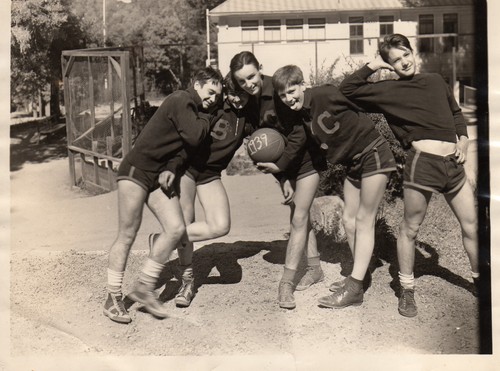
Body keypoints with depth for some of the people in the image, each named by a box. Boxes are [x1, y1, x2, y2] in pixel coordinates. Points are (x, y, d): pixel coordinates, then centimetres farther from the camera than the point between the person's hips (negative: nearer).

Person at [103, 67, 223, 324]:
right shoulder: (181, 100, -12)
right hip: (136, 169, -8)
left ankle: (144, 288, 6)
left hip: (160, 175, 8)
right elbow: (194, 137, -23)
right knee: (128, 233, -5)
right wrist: (206, 119, -4)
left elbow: (183, 146, 11)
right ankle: (113, 297, 5)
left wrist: (171, 169, -8)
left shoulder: (196, 111, 14)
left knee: (176, 229, -6)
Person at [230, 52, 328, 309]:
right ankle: (314, 269, 27)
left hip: (305, 158, -7)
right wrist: (282, 179, -6)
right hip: (284, 165, 7)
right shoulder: (247, 103, -2)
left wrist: (281, 165, -19)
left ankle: (287, 282, -6)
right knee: (299, 216, 13)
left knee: (298, 218, -7)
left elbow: (299, 133, -22)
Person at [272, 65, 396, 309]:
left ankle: (354, 288, -4)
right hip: (353, 162, 8)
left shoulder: (325, 96, -22)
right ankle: (358, 275, 24)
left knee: (364, 220, -6)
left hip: (374, 154, -8)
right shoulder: (300, 115, 1)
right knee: (349, 219, 9)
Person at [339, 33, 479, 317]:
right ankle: (407, 290, 18)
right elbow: (348, 89, 0)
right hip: (423, 163, -4)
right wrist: (374, 66, 1)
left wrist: (463, 140, 11)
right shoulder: (388, 90, 3)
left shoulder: (436, 81, 16)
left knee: (472, 225, 11)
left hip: (454, 164, 5)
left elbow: (456, 113, 26)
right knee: (411, 228, 4)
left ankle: (480, 279, 30)